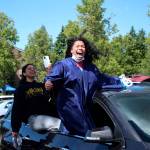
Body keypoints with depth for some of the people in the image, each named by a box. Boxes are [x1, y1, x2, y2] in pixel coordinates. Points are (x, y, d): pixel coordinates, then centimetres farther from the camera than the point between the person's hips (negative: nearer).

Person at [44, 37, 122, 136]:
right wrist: (48, 83, -34)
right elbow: (51, 78, -11)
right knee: (85, 134, -14)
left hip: (85, 109, 7)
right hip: (69, 108, -7)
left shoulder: (91, 68, 20)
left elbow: (103, 79, 31)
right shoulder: (63, 64, 0)